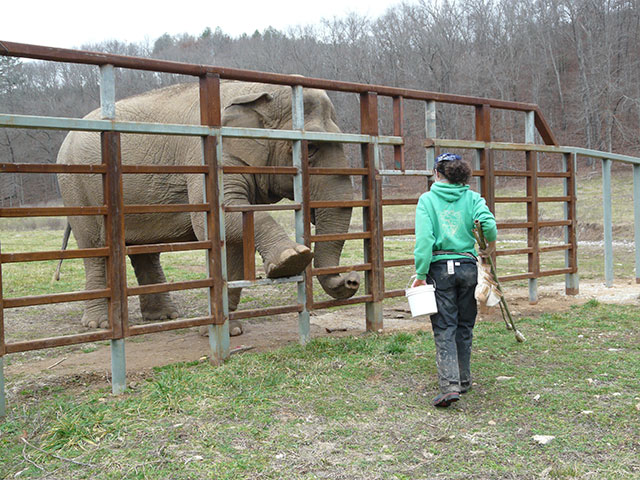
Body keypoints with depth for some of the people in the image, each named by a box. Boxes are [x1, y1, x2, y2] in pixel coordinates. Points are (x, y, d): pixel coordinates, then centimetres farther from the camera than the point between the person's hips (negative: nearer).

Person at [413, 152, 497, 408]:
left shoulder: (427, 200, -2)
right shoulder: (472, 198, 3)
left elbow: (424, 239, -11)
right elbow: (488, 223, -12)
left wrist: (421, 274, -9)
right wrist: (488, 247, 10)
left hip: (440, 268, -2)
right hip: (467, 266, 3)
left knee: (444, 329, -1)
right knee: (464, 327, 16)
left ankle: (450, 385, -13)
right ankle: (463, 380, 26)